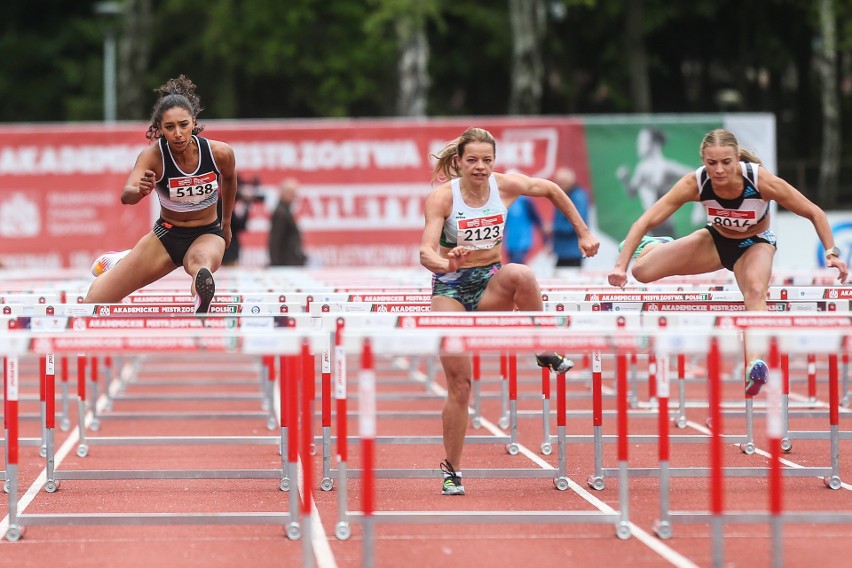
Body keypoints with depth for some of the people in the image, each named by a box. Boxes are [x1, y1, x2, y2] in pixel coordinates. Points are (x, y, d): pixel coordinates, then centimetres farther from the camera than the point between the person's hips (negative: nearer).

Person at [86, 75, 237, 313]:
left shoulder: (220, 153, -17)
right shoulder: (153, 155, -21)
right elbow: (126, 195, -37)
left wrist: (226, 223, 20)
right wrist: (140, 191, -61)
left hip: (207, 234, -1)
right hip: (166, 234, 1)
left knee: (200, 261, -40)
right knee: (94, 302, 2)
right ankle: (121, 261, 36)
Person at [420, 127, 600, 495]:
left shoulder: (505, 186, -7)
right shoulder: (442, 197, -15)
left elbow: (552, 190, 11)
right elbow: (426, 252, -25)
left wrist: (584, 233, 12)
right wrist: (446, 264, -47)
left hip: (492, 285, 2)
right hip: (451, 288, -2)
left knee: (522, 275, -36)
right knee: (459, 385, -6)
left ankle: (544, 352, -16)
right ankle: (452, 469, 10)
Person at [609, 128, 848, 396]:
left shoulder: (762, 180, -32)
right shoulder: (695, 183, -29)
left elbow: (815, 214, -19)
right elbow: (645, 222, -27)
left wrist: (831, 252, -31)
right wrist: (621, 265, -37)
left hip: (755, 244, -2)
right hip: (716, 240, 2)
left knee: (755, 291, -36)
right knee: (642, 270, -9)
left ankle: (755, 365, -50)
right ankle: (655, 246, 28)